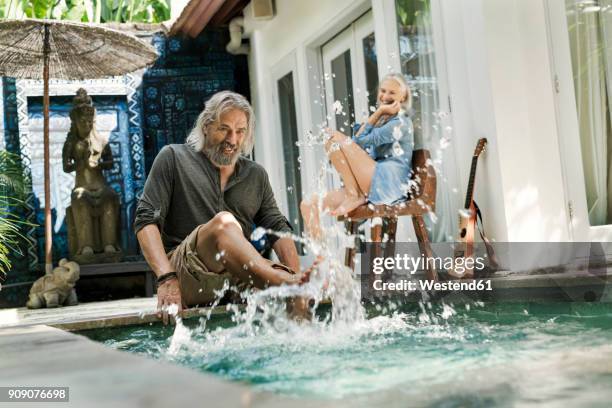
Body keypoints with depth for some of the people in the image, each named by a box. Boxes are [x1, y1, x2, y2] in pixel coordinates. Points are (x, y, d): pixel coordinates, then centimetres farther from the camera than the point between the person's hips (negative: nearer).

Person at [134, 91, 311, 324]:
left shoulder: (256, 175, 21)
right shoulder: (173, 158, 10)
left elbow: (278, 229, 14)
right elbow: (146, 220, 0)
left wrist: (295, 276, -8)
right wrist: (167, 279, -17)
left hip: (240, 279, 4)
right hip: (186, 271, -4)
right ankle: (285, 284, -49)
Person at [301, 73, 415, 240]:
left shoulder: (401, 122, 0)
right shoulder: (380, 122, 25)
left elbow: (362, 141, -10)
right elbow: (359, 138, 4)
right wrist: (378, 112, 0)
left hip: (389, 185, -8)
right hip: (370, 187, 8)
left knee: (337, 141, -19)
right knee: (309, 205, -8)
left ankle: (354, 197, -13)